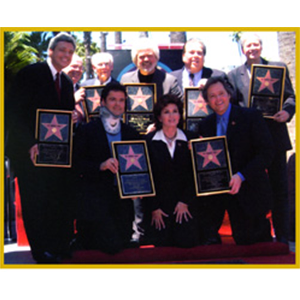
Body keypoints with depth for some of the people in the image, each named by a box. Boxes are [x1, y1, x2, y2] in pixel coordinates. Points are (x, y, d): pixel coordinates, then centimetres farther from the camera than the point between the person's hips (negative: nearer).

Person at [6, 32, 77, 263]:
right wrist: (30, 144, -19)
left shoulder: (67, 82, 15)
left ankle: (62, 248, 16)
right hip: (30, 152, -6)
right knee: (36, 202, 2)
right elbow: (13, 113, -11)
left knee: (62, 199, 4)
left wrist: (74, 117, -4)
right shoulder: (30, 73, -5)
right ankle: (43, 252, 14)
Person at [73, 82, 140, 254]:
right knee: (110, 245, -13)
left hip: (122, 199, 5)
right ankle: (83, 240, 18)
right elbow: (77, 164, -6)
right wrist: (100, 166, -22)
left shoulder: (132, 134, 14)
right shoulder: (87, 131, 1)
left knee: (123, 244, 2)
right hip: (95, 199, -5)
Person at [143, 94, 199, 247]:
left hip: (184, 205, 1)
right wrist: (153, 208, -5)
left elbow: (194, 174, 3)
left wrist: (185, 202, -5)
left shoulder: (189, 140, 4)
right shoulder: (149, 141, -2)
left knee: (187, 243, -6)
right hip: (158, 204, -1)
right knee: (161, 245, -3)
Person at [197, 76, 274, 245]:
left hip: (248, 191, -4)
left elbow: (267, 152, -11)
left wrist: (241, 176, -20)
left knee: (246, 240, 3)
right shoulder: (205, 125, 10)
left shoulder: (251, 117, -5)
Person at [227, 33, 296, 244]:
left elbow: (290, 96, 6)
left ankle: (282, 236, 13)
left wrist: (287, 111, -14)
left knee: (280, 188, 3)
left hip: (276, 137, 0)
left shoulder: (279, 68, 9)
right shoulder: (234, 75, 11)